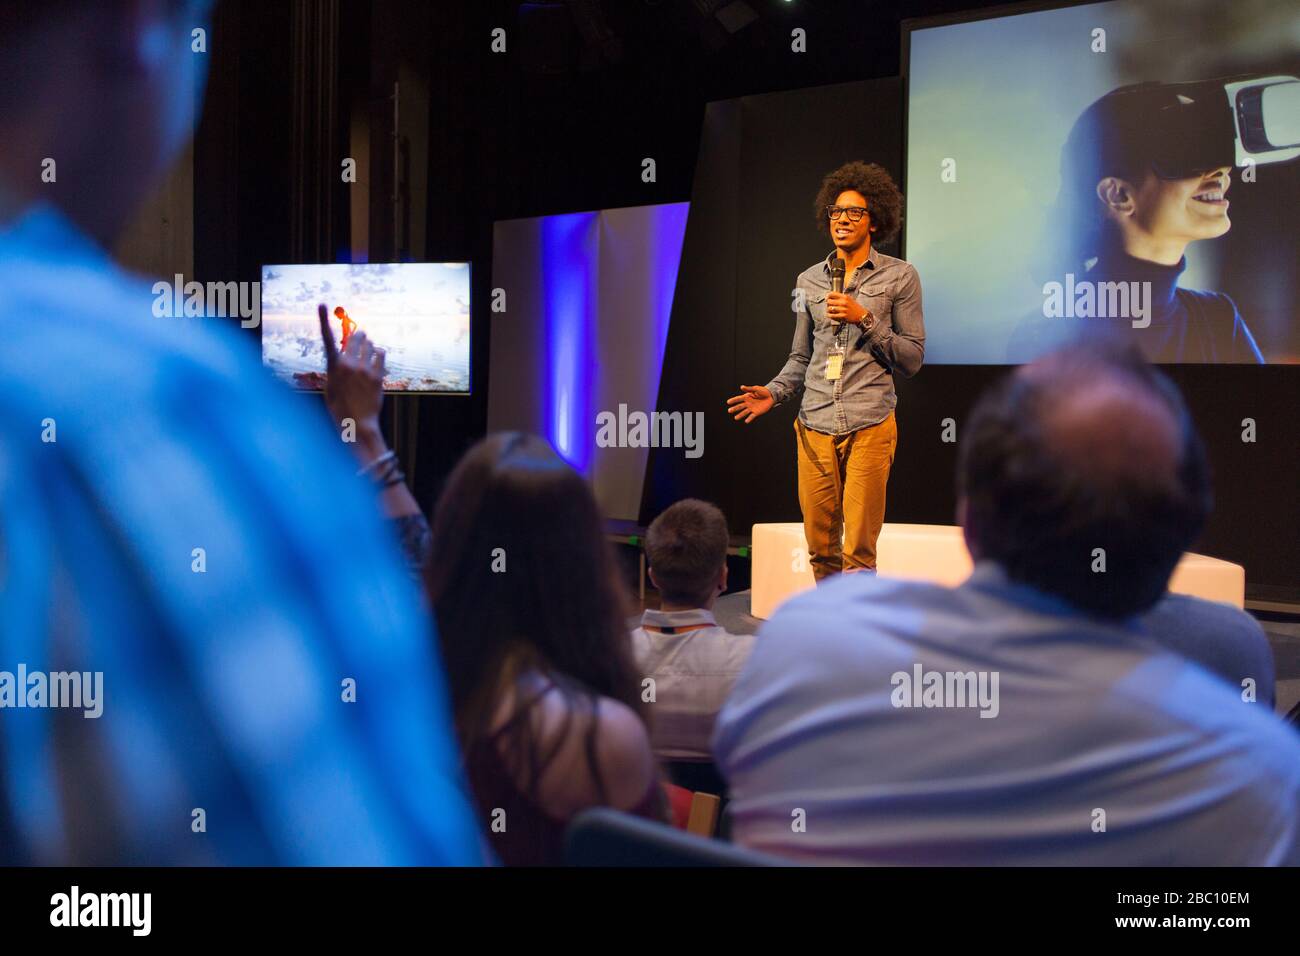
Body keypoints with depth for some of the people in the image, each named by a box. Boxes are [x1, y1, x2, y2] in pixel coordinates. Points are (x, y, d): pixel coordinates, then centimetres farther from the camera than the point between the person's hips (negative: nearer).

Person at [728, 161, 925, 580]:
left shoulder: (900, 277, 4)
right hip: (815, 427, 4)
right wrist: (773, 393, 1)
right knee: (821, 548, 6)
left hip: (869, 425, -3)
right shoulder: (809, 280, 15)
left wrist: (865, 319, -10)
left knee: (858, 553, -5)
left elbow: (912, 358, 1)